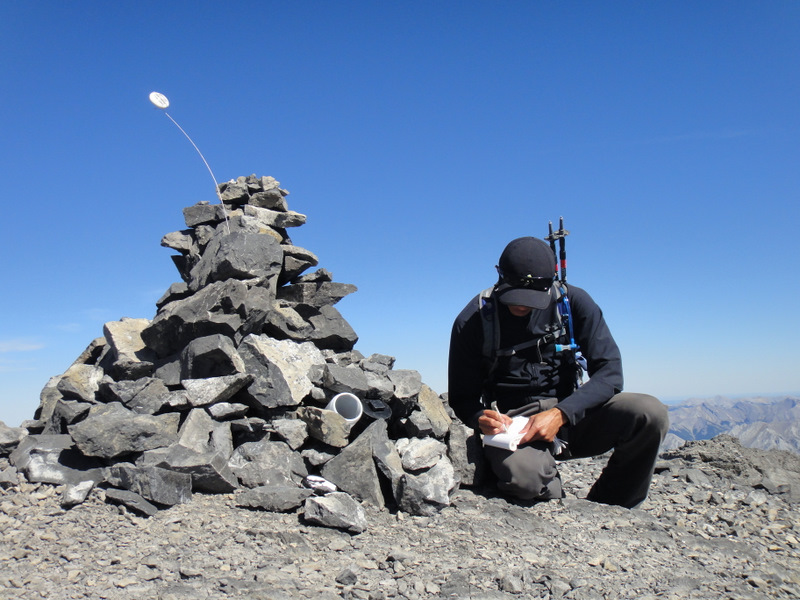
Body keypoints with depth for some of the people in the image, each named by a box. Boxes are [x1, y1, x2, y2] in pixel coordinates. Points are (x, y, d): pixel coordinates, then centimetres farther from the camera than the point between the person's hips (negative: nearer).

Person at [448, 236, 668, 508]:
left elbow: (609, 373, -9)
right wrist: (481, 418, -25)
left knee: (651, 413, -23)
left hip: (569, 416, 3)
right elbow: (462, 397, -1)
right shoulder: (472, 321, -7)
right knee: (523, 474, -38)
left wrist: (560, 414, -25)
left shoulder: (573, 302, -4)